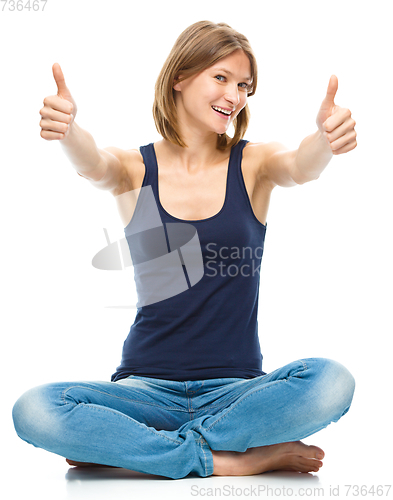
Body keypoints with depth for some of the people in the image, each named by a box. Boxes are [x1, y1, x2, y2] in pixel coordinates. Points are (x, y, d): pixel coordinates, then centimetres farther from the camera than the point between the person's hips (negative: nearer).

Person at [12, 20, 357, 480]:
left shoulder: (252, 164, 3)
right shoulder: (135, 169, 2)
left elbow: (301, 167, -18)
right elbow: (94, 166, -19)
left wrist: (326, 139, -41)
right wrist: (67, 130, -42)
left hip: (236, 388, 1)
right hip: (147, 386, 0)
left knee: (330, 383, -30)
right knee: (33, 411, -26)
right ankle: (234, 459, -20)